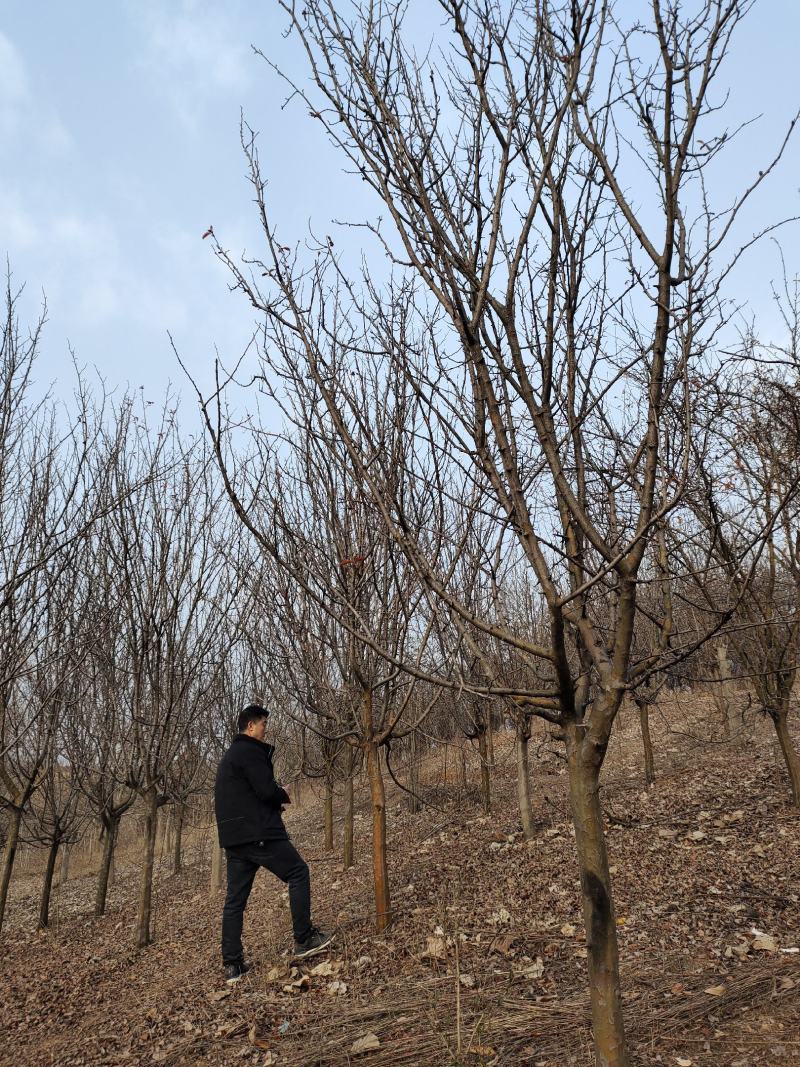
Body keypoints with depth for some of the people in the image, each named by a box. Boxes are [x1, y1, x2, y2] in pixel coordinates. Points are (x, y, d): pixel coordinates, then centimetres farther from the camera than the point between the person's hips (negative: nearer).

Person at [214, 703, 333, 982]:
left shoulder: (228, 757, 20)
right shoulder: (250, 751, -11)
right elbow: (267, 790, -21)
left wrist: (274, 801, 13)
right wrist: (284, 796, 1)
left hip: (233, 838, 10)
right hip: (259, 834, -9)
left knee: (235, 899, 10)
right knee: (298, 872, 2)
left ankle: (232, 965, 12)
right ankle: (304, 940, 3)